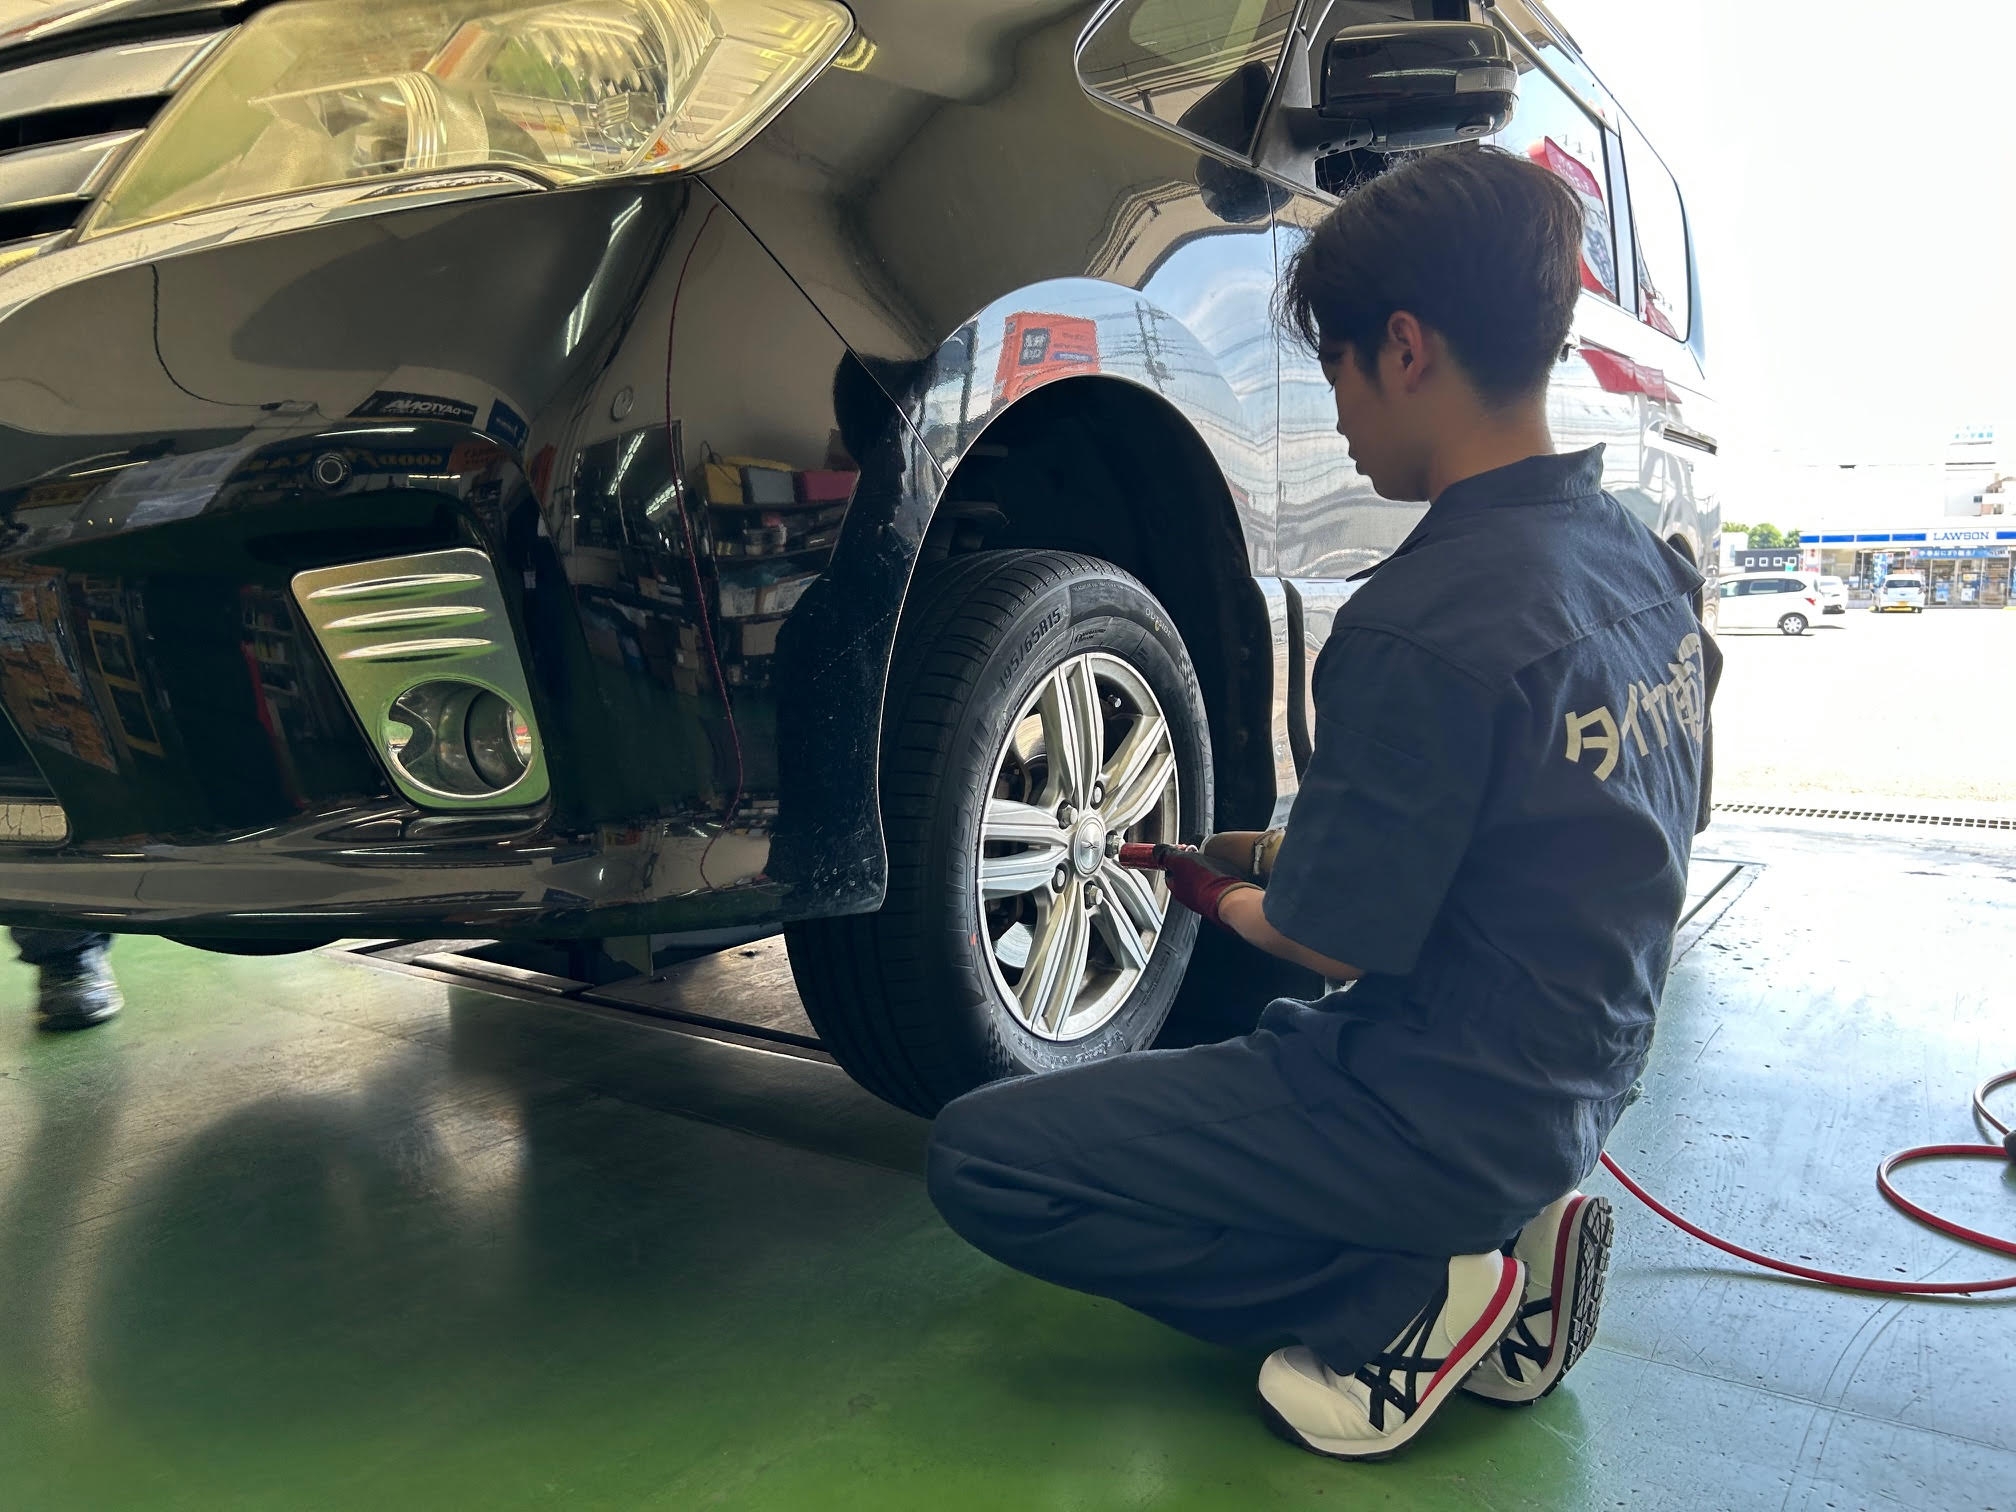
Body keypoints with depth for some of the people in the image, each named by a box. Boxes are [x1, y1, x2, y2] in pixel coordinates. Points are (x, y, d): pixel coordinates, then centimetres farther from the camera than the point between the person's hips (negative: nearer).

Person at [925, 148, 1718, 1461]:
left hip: (1442, 1113, -9)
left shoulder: (1419, 625, -26)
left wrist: (1220, 895, 4)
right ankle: (1500, 1241, 13)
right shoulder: (1644, 559, 2)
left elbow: (1331, 941, -18)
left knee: (982, 1159, -5)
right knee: (1232, 1061, 32)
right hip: (1573, 1093, 9)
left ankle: (1396, 1297, -5)